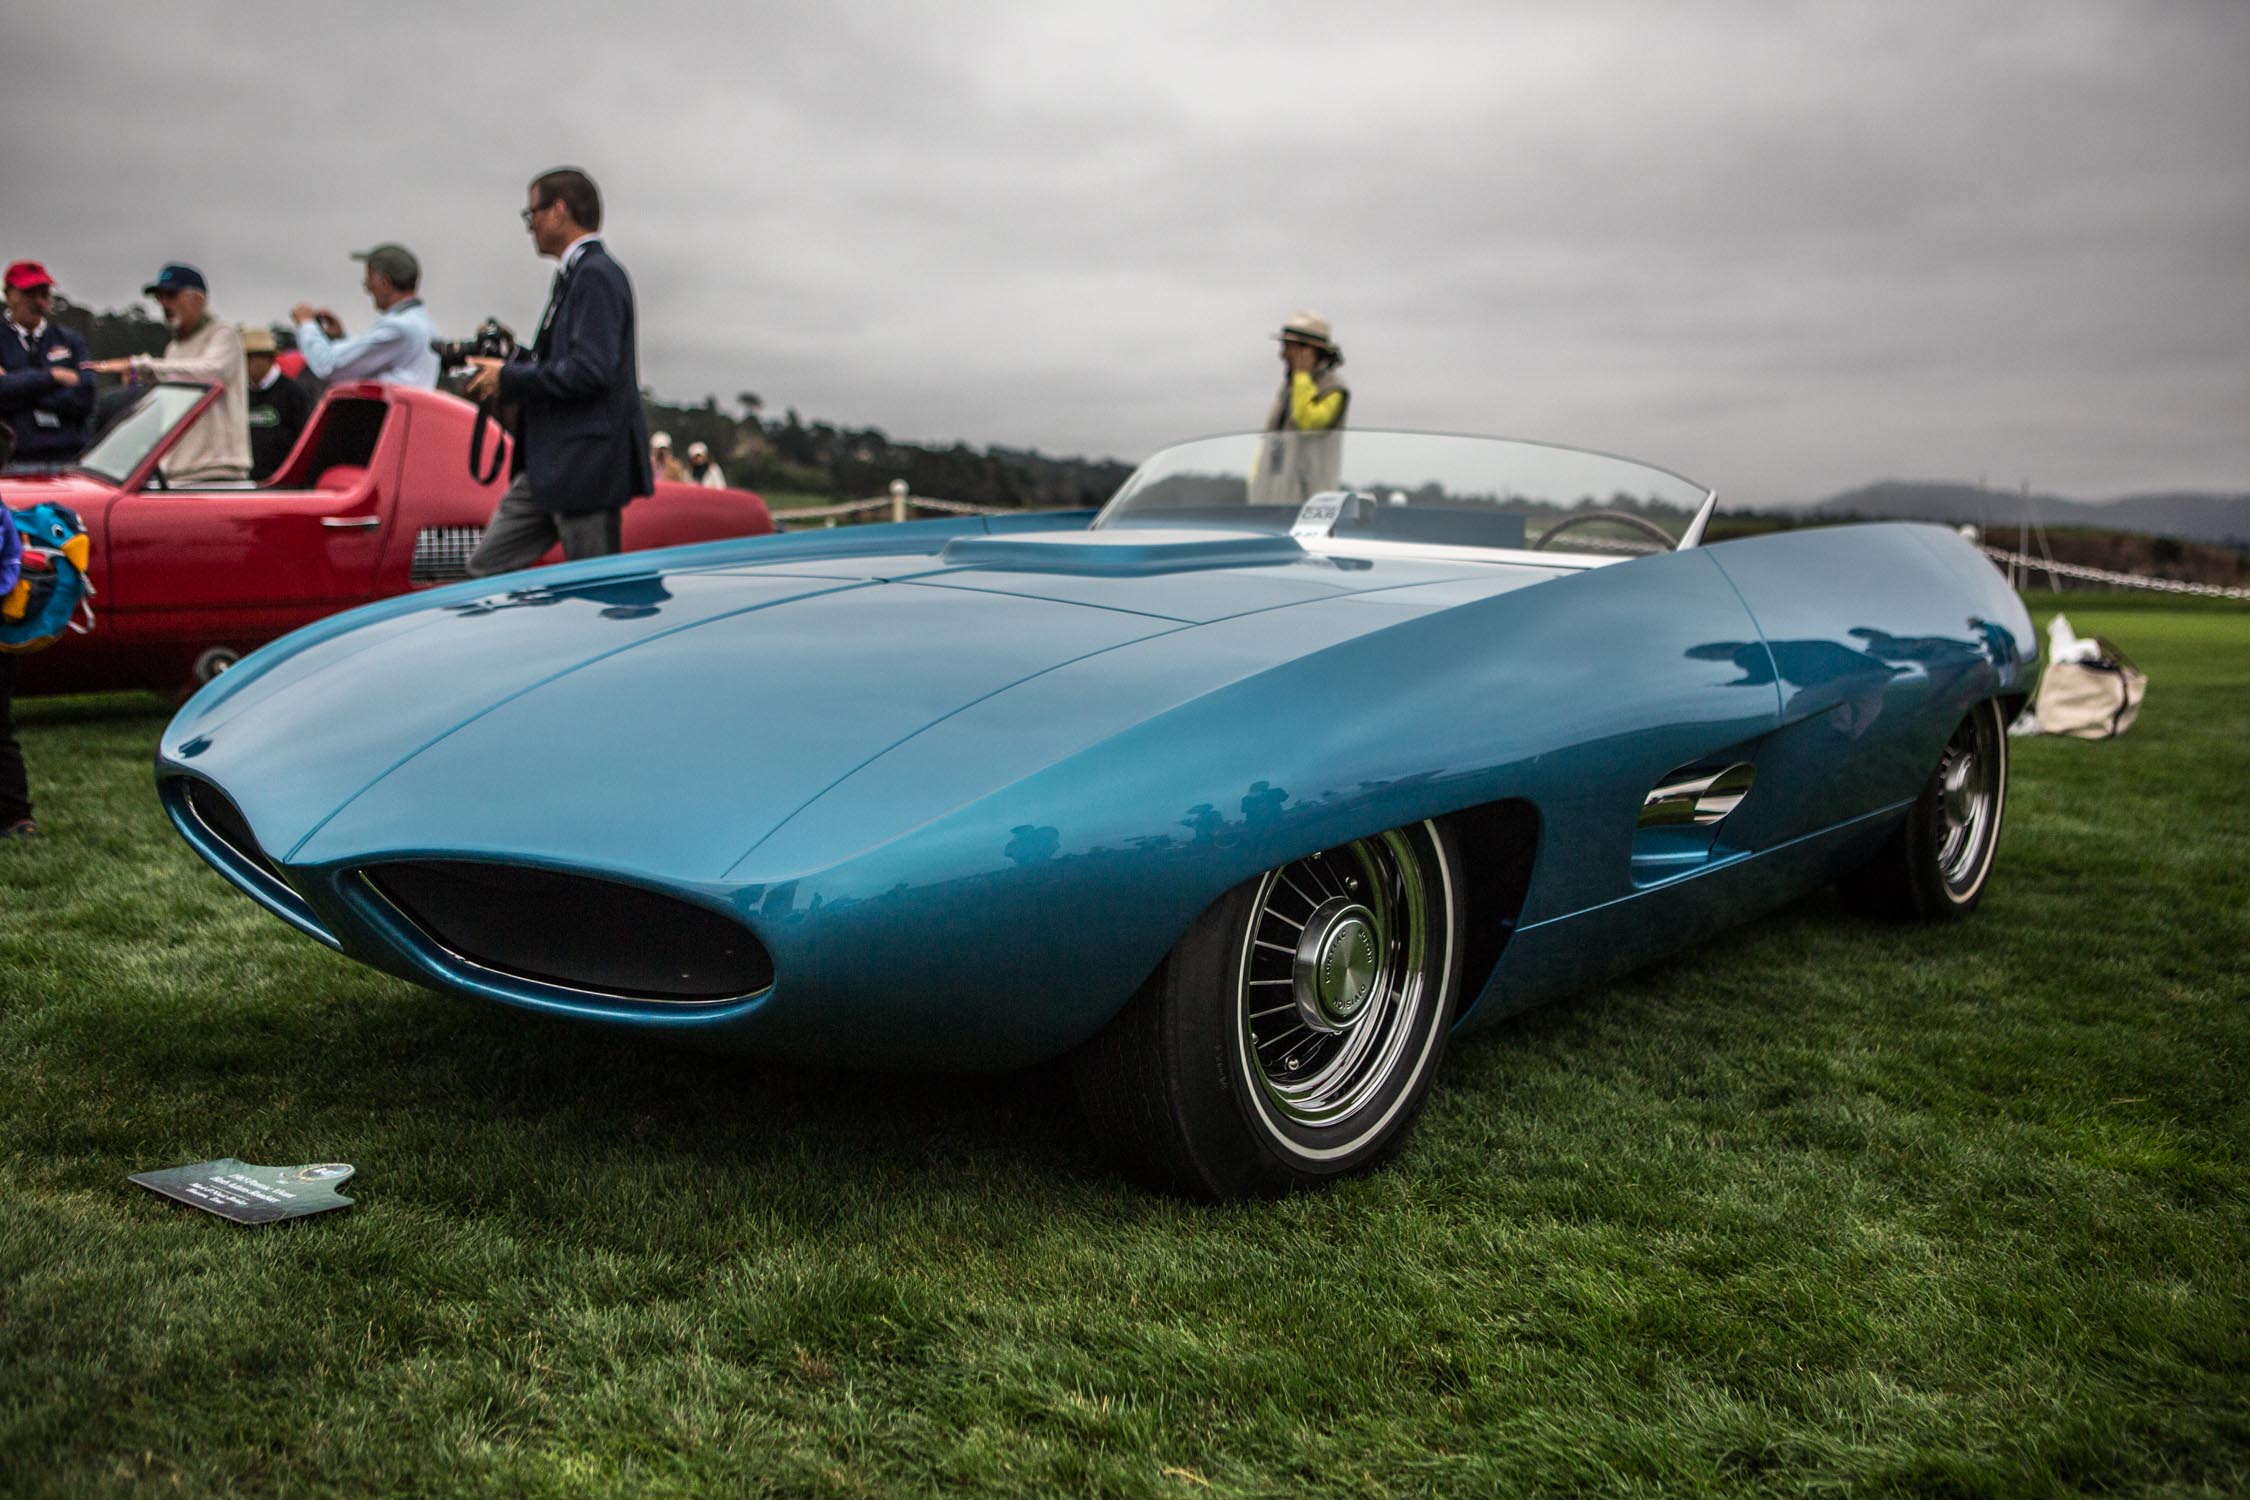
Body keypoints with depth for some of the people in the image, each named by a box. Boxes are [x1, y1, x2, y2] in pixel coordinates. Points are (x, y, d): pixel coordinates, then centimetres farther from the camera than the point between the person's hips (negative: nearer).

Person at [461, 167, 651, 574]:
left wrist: (510, 377, -13)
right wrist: (512, 360, 7)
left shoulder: (597, 275, -13)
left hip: (586, 466, -10)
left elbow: (590, 370, -23)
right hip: (549, 466, 10)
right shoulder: (574, 275, 18)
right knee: (486, 567, 10)